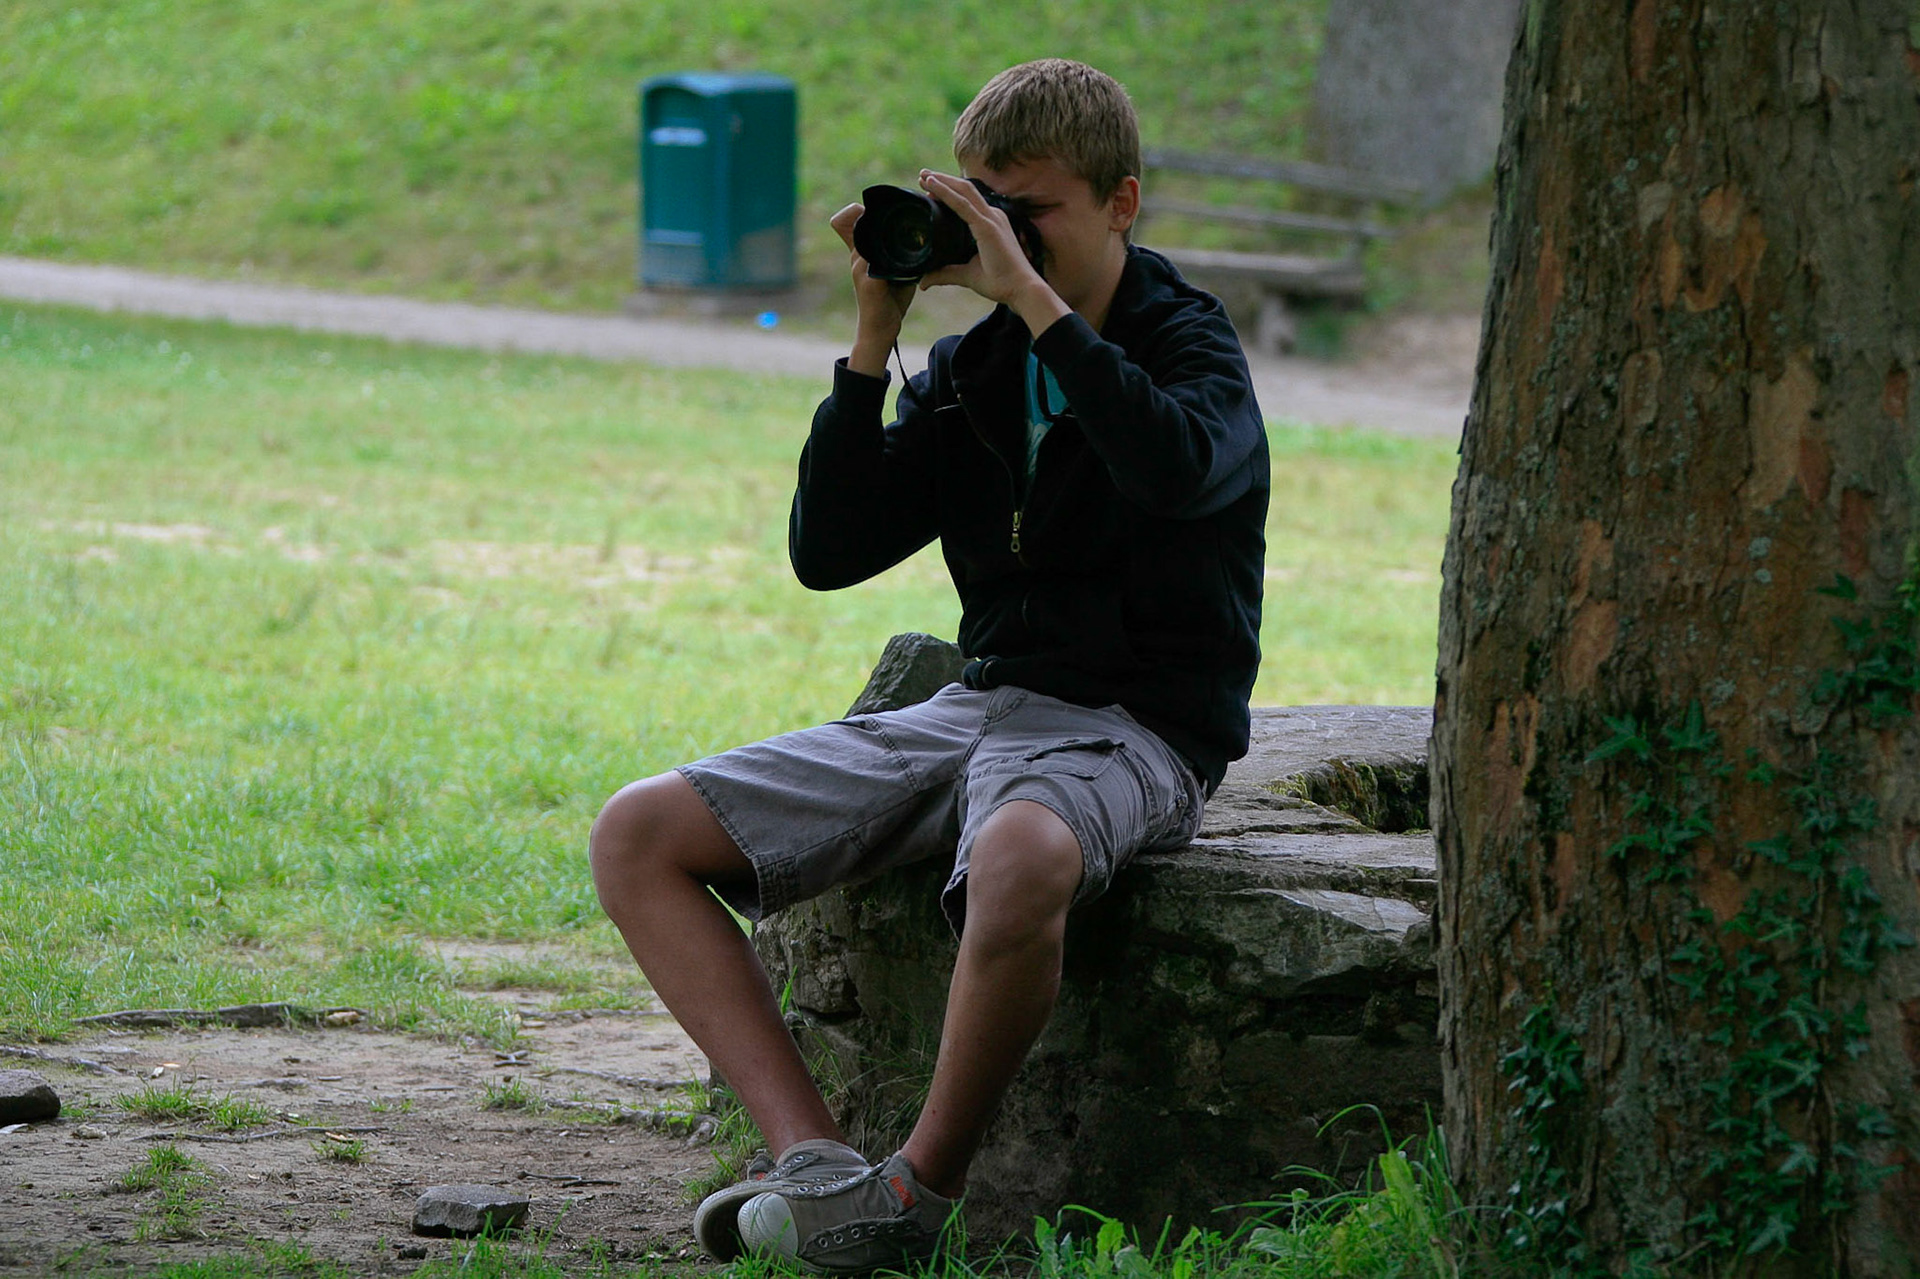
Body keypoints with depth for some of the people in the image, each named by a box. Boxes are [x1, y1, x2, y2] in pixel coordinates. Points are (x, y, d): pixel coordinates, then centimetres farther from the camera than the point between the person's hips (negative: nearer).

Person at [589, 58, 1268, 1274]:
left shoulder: (1190, 347, -4)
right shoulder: (970, 372, 13)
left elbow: (1180, 465, -29)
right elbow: (829, 551, 5)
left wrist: (1033, 296, -26)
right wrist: (874, 341, -3)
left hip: (1137, 726, -7)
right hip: (982, 703, 7)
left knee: (1018, 856, -45)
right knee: (639, 835, -8)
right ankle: (817, 1164, -24)